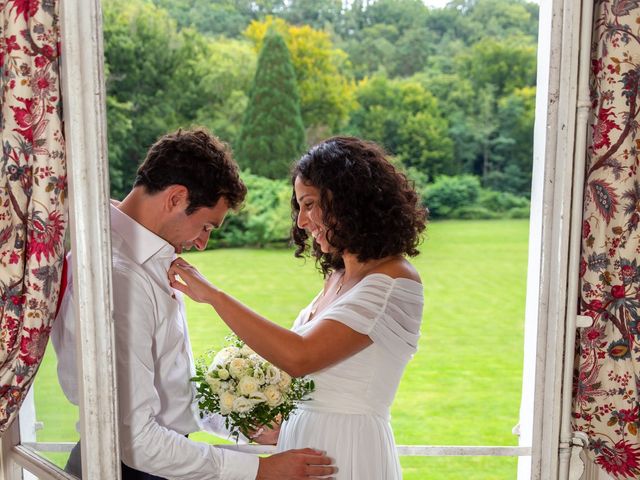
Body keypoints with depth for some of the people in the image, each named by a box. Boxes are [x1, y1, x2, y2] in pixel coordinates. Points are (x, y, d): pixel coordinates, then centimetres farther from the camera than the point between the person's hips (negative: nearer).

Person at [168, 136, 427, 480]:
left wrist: (212, 295, -24)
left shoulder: (393, 281, -19)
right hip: (302, 439, 7)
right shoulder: (338, 274, 7)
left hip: (347, 451, -7)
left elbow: (299, 357, -28)